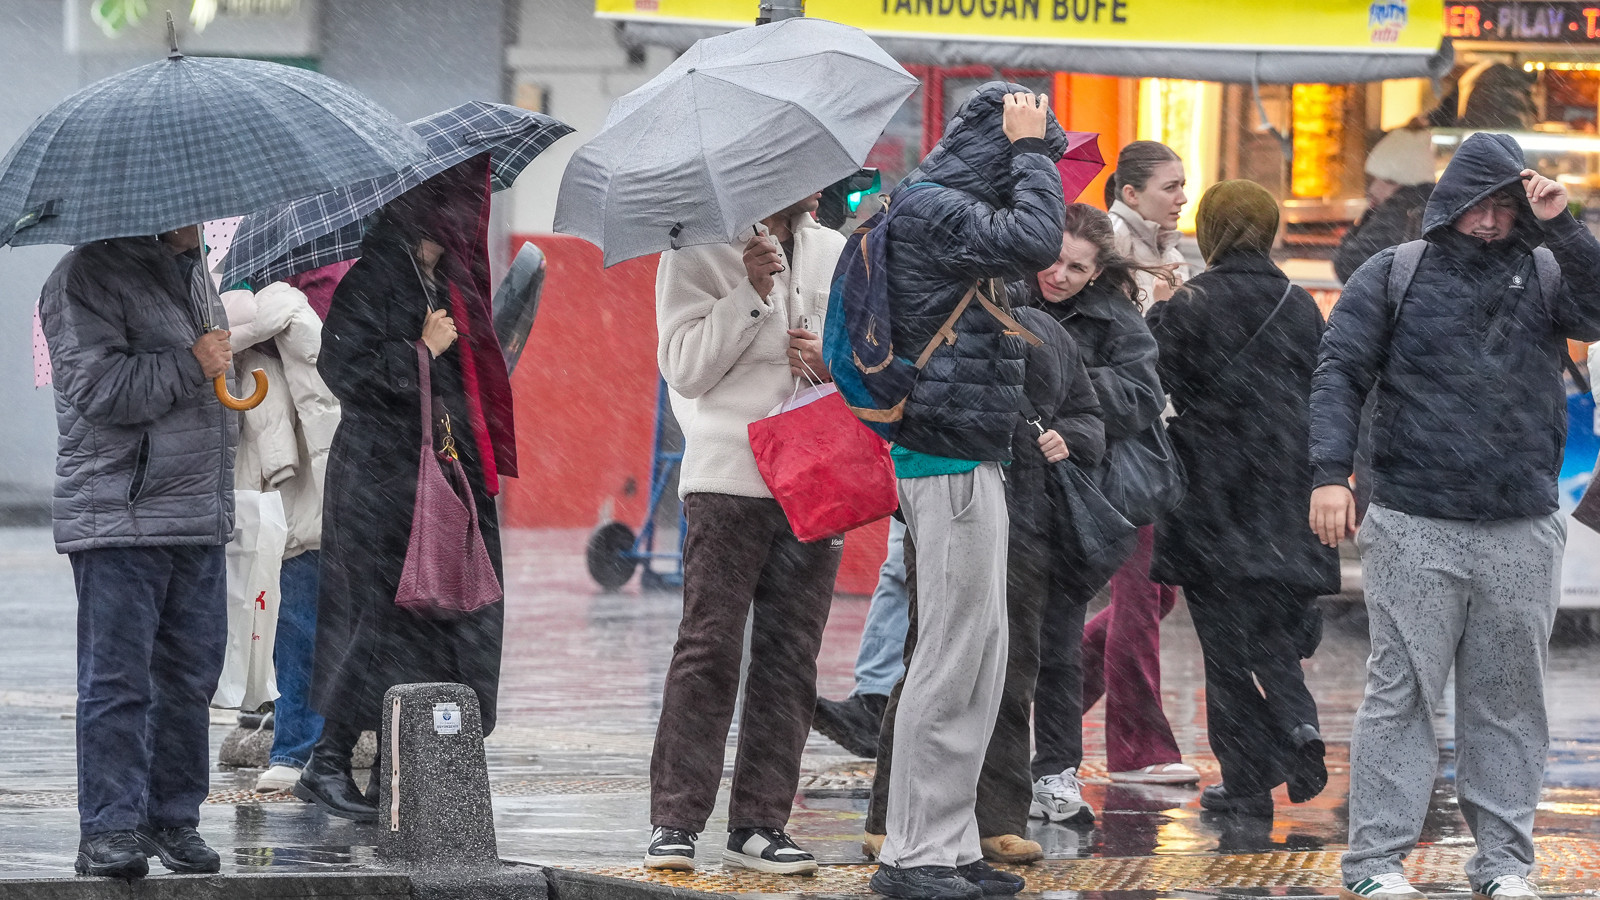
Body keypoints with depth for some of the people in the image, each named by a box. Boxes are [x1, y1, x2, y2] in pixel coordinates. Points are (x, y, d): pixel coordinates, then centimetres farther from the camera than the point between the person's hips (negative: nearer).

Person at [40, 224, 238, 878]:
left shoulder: (191, 270, 18)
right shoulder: (87, 277, -10)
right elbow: (97, 387, -20)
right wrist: (191, 367, -15)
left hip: (198, 519, 8)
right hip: (118, 521, -8)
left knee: (190, 676, 9)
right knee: (118, 679, -7)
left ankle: (174, 819, 18)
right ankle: (109, 832, -6)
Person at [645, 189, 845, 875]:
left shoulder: (835, 254, 15)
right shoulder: (697, 252, 1)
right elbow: (686, 368, -7)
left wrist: (833, 359, -4)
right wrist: (751, 293, -13)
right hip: (728, 477, -5)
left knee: (790, 657, 3)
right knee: (709, 648, -9)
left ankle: (759, 824, 6)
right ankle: (674, 822, -7)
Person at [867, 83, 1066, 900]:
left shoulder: (937, 206, 18)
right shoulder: (928, 208, -13)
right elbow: (1034, 240, -24)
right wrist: (1029, 149, -14)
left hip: (969, 462, 11)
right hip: (948, 462, -11)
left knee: (981, 657, 13)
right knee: (953, 660, -8)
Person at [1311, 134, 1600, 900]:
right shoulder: (1394, 275, 3)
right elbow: (1338, 374, -1)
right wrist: (1329, 472, -12)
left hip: (1522, 534, 2)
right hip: (1414, 528, -2)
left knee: (1508, 699, 7)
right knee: (1400, 693, -1)